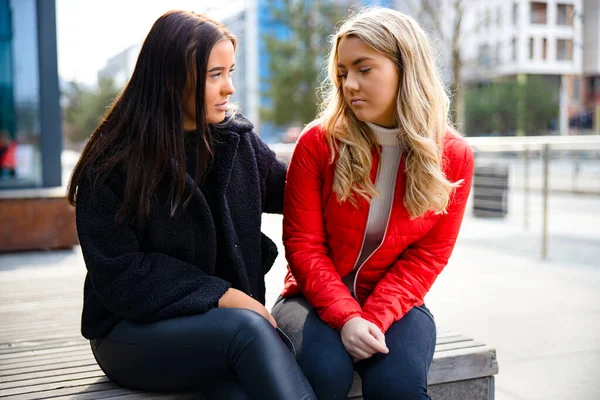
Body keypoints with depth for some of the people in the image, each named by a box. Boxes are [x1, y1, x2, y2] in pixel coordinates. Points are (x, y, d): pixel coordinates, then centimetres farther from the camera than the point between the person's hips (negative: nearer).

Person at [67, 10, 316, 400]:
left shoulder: (238, 138, 5)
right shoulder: (110, 166, -9)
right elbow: (118, 277, -13)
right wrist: (218, 294, -19)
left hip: (230, 318, 4)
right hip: (135, 331, -3)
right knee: (248, 329, -33)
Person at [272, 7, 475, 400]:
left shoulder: (454, 157, -5)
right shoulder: (318, 142, -8)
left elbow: (427, 256, -4)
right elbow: (302, 243, -8)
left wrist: (374, 318, -18)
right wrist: (345, 317, -21)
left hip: (395, 304, 1)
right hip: (319, 300, 0)